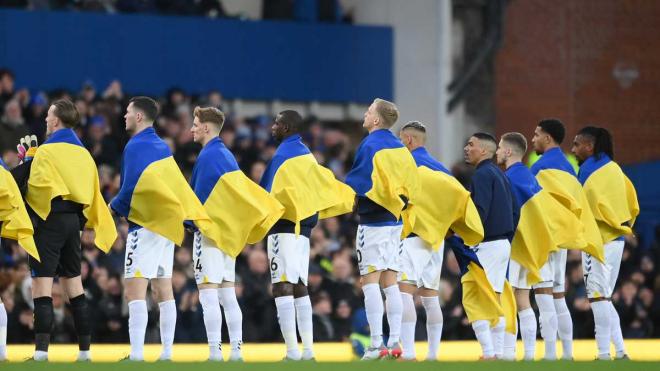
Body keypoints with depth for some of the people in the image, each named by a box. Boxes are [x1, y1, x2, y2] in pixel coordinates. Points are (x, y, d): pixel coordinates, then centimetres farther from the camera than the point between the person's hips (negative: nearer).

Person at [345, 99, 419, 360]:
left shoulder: (369, 146, -11)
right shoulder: (400, 148, 9)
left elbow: (356, 184, -15)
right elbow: (412, 185, 10)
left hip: (373, 222, -7)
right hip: (395, 221, 7)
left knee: (370, 282, -6)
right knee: (390, 282, 9)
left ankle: (377, 345, -12)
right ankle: (395, 343, 6)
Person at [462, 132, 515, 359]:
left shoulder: (482, 175, -11)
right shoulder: (500, 175, 17)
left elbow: (480, 212, -21)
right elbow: (514, 213, 19)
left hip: (487, 245, -9)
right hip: (504, 243, 9)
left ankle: (488, 354, -15)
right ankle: (498, 353, 10)